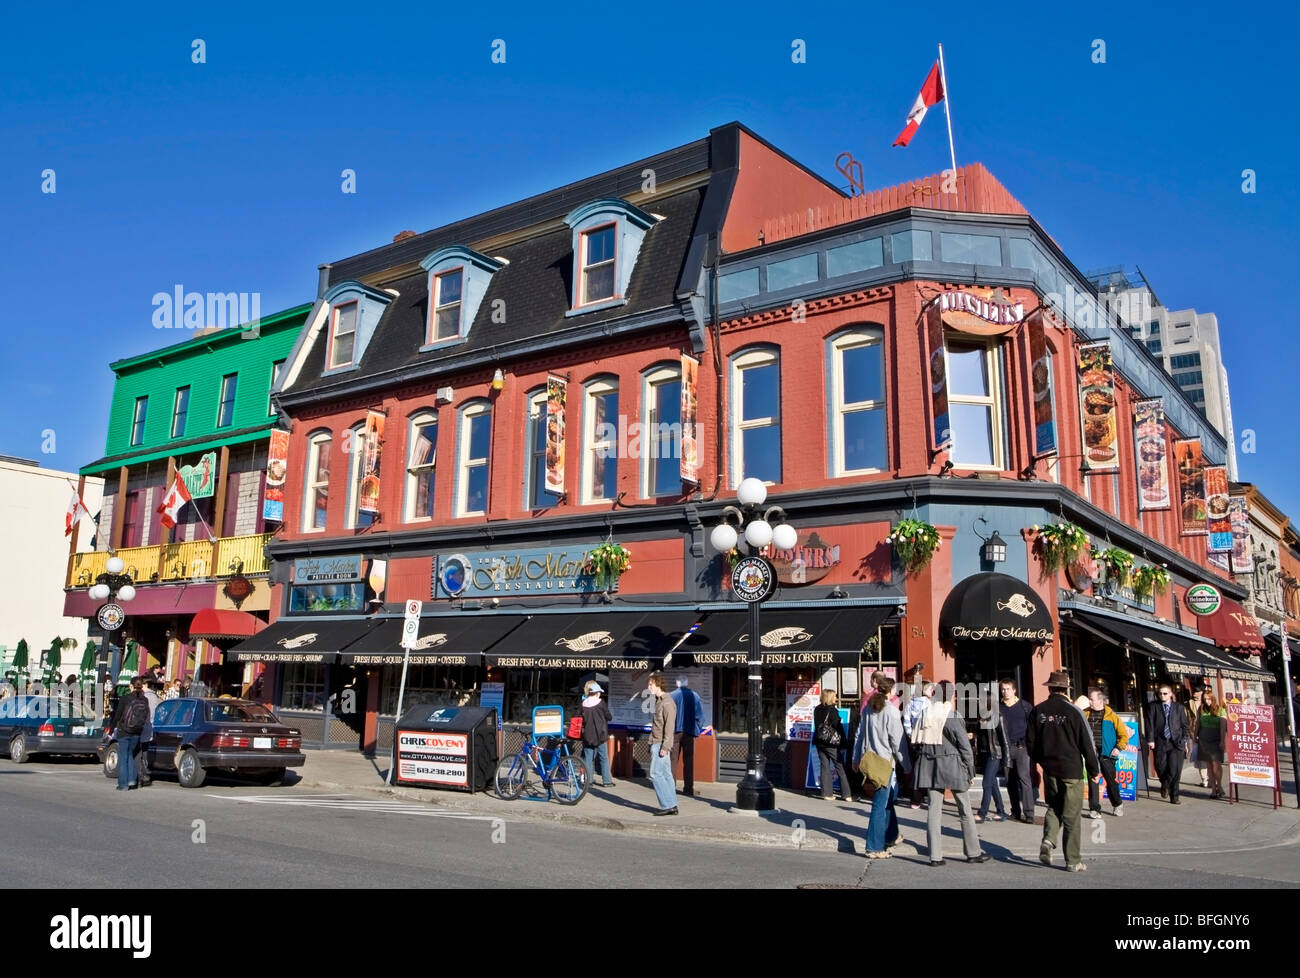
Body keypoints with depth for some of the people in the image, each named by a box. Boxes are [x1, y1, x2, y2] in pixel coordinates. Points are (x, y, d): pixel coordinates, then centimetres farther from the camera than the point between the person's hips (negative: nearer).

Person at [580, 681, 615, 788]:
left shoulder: (584, 704, -1)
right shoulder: (601, 703, -11)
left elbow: (581, 719, 6)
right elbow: (609, 717, -5)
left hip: (587, 736, 3)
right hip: (600, 735, -3)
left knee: (588, 758, 8)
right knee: (604, 758, 7)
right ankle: (606, 781, 9)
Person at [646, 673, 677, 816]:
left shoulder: (667, 702, -13)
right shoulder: (659, 701, 16)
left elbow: (669, 726, -19)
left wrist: (665, 746, -22)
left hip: (661, 744, -9)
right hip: (656, 743, 9)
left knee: (656, 774, -8)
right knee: (666, 775, 9)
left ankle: (668, 805, -5)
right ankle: (672, 806, 12)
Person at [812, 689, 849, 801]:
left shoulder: (817, 710, 5)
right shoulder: (832, 710, -13)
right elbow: (838, 726, -12)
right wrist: (843, 742, -3)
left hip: (819, 742, 6)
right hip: (831, 743, -6)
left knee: (825, 767, 8)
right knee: (840, 767, 3)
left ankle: (826, 793, 6)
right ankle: (845, 794, 3)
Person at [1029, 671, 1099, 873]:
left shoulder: (1038, 711, 0)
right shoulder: (1072, 711, -12)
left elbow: (1030, 741, 6)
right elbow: (1087, 743, -8)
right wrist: (1093, 769, 3)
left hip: (1049, 769, 4)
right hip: (1071, 769, -3)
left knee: (1054, 808, 20)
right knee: (1071, 815, 5)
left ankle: (1048, 841, -3)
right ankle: (1073, 860, 10)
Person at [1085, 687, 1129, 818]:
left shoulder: (1110, 715, -3)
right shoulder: (1085, 714, 5)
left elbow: (1124, 734, 0)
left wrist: (1119, 748, -9)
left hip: (1106, 753, -2)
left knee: (1111, 779, 8)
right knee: (1093, 780, 0)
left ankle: (1117, 804, 32)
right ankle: (1094, 809, 6)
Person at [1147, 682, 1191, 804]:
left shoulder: (1178, 707, 10)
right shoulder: (1154, 707, 7)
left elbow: (1184, 724, 12)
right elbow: (1150, 724, 2)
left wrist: (1184, 740, 6)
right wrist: (1150, 739, -6)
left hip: (1176, 742, 0)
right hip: (1160, 742, 0)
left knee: (1175, 770, -6)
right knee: (1160, 767, -6)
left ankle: (1174, 797, 9)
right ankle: (1165, 785, 27)